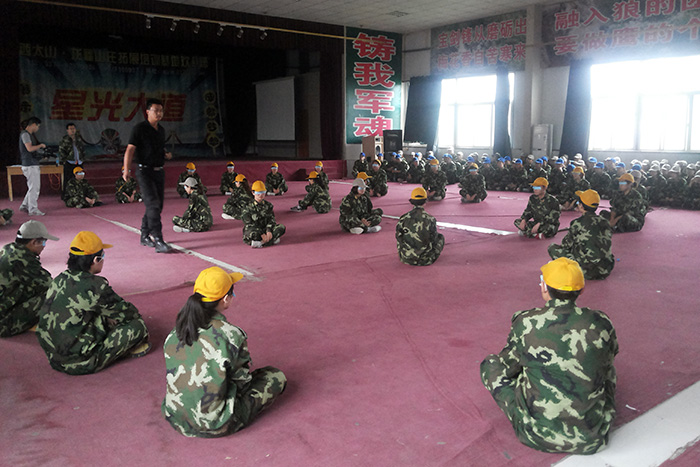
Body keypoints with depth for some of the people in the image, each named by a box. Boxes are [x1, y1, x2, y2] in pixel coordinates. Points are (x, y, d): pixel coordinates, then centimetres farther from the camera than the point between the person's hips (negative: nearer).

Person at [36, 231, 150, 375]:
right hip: (80, 364, -8)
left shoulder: (60, 279, 2)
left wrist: (106, 318, 14)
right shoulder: (95, 285, -19)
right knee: (138, 325, -1)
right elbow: (128, 312, -5)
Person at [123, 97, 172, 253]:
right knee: (153, 205, -16)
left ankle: (145, 236, 25)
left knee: (157, 206, 10)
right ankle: (158, 241, -18)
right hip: (145, 171, -7)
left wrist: (166, 154, 5)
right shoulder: (140, 129, -7)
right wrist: (126, 170, -25)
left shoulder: (161, 130, 15)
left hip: (159, 171, 7)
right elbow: (130, 150, -13)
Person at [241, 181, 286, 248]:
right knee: (254, 234, -42)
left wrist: (269, 231, -22)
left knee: (282, 228, -19)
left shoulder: (268, 205, 8)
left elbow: (271, 219, -1)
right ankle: (272, 239, -21)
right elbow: (250, 224, -14)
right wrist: (262, 234, -25)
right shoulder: (249, 207, -7)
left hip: (265, 230, 5)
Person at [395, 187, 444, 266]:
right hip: (425, 260, -3)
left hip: (406, 259, 3)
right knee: (441, 237, 21)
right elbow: (434, 239, 0)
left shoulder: (403, 219, -9)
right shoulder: (430, 219, -13)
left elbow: (399, 238, 2)